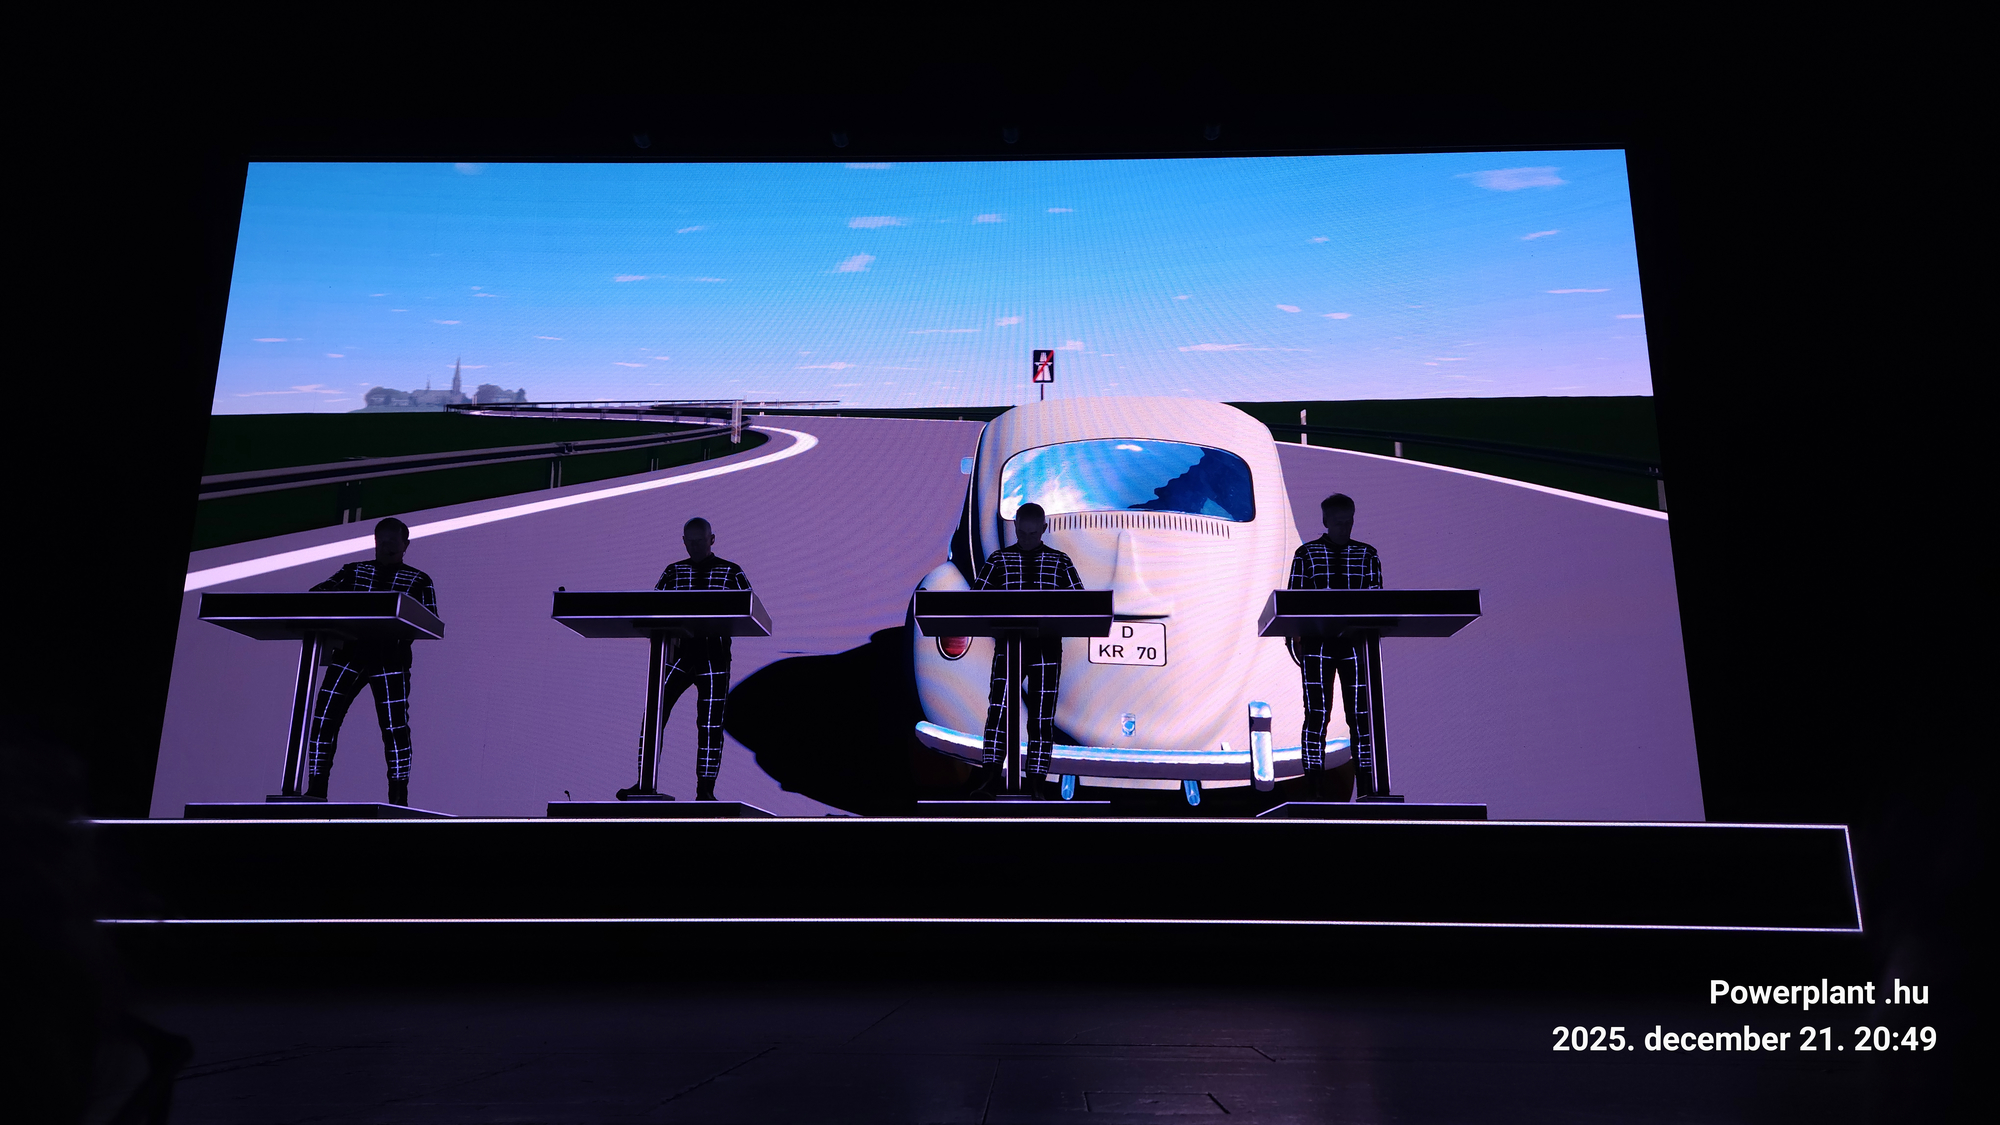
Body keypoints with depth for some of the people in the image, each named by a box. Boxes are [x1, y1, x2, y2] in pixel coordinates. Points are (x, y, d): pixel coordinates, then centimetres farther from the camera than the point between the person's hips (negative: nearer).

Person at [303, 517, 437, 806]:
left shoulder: (419, 581, 9)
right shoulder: (353, 572, 17)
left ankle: (399, 798, 2)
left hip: (390, 660, -2)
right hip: (349, 654, 3)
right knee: (323, 720, -6)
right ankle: (315, 791, 3)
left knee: (395, 728, -7)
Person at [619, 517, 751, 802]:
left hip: (713, 656, -2)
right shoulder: (673, 572, 15)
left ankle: (705, 791, 4)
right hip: (677, 652, 2)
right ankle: (644, 784, 1)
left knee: (710, 724, -3)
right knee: (654, 714, -6)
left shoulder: (732, 573, 7)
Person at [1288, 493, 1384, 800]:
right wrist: (1296, 636, -8)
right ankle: (1314, 790, 1)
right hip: (1317, 644, -2)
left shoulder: (1367, 555, 10)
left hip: (1356, 644, 2)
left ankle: (1366, 792, 6)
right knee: (1317, 714, -3)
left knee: (1360, 715, 1)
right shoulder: (1306, 554, 4)